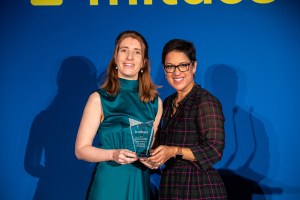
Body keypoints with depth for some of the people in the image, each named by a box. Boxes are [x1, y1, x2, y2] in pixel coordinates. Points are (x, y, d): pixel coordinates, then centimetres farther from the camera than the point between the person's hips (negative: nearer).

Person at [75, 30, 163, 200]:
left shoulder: (156, 103, 5)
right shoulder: (99, 98, -5)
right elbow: (81, 149, -5)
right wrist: (113, 154, -21)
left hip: (141, 186, 4)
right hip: (109, 184, -3)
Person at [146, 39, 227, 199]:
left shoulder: (206, 101, -13)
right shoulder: (168, 103, 10)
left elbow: (214, 150, -20)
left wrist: (175, 151, -28)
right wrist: (154, 157, 0)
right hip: (169, 185, 7)